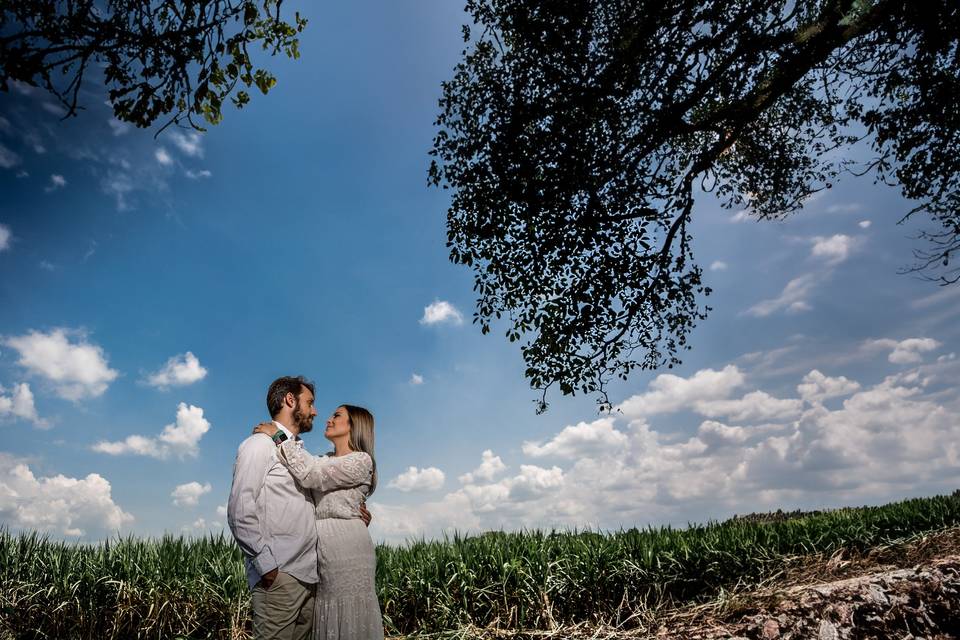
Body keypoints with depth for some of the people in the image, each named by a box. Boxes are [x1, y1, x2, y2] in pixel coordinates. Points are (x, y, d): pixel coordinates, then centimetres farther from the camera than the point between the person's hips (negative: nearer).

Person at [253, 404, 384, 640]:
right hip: (321, 548, 7)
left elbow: (310, 474, -18)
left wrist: (278, 437, -13)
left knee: (348, 621, 1)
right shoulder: (324, 461, 17)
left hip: (346, 546, -7)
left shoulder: (361, 461, -9)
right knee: (328, 621, 12)